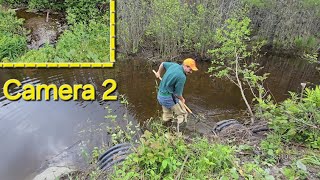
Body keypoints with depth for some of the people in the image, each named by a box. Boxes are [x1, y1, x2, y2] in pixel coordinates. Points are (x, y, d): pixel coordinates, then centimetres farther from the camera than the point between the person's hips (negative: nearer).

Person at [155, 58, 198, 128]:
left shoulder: (174, 65, 0)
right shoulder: (182, 77, -25)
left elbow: (163, 64, 19)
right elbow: (177, 93, -19)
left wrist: (159, 73, 38)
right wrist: (182, 99, 3)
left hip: (160, 95, 10)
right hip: (169, 98, -9)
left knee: (167, 115, 27)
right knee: (182, 115, 5)